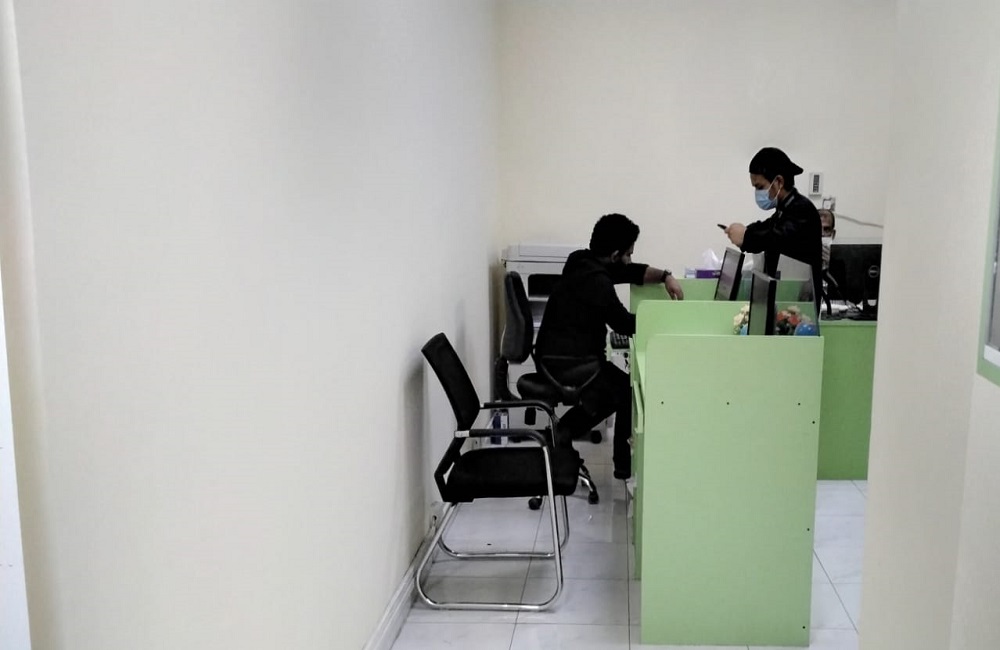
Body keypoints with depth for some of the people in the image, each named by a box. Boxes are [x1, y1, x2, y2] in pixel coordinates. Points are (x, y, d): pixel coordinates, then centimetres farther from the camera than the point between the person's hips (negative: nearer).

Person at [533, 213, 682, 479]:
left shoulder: (584, 262, 7)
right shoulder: (596, 280, -22)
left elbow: (632, 271, 17)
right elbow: (625, 324, -17)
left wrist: (664, 276, 4)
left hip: (558, 355, 10)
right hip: (567, 362, -10)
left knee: (617, 387, 18)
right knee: (629, 390, -1)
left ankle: (565, 430, 19)